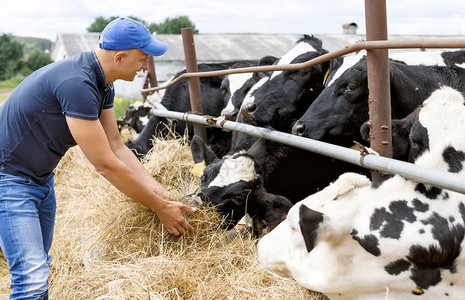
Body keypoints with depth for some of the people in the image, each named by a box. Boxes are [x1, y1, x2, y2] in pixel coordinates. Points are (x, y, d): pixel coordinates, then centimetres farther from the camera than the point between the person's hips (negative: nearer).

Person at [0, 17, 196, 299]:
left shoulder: (102, 84, 1)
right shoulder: (76, 85, -29)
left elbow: (116, 145, 6)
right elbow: (106, 165, -26)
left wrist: (164, 194, 0)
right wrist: (160, 207, -16)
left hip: (42, 179, 10)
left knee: (40, 267, 16)